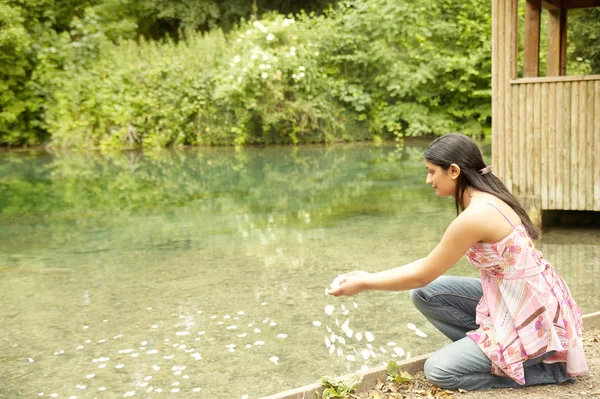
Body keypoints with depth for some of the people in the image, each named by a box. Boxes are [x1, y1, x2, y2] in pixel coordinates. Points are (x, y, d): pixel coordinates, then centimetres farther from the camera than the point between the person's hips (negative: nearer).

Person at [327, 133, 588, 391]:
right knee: (424, 293, 4)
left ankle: (550, 367, 2)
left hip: (533, 320, -9)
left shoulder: (475, 215, -24)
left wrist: (365, 284, -4)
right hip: (516, 302, 9)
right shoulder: (486, 201, 4)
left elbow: (422, 275, -15)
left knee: (439, 371, -5)